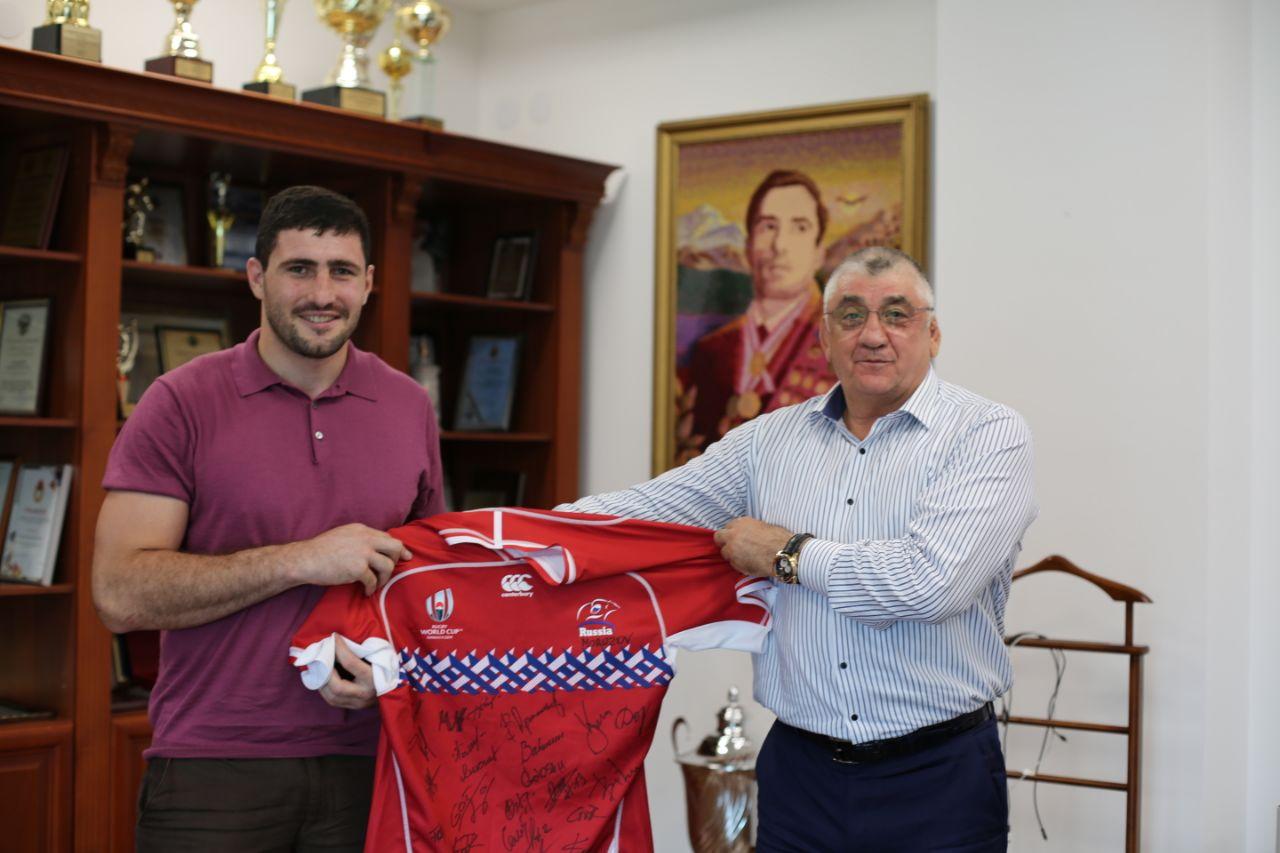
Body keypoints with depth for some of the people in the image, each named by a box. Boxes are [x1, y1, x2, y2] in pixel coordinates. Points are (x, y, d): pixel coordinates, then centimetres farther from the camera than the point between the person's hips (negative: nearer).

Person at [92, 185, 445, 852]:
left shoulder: (410, 407, 7)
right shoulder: (180, 403, -4)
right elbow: (120, 594, -12)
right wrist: (302, 560, -17)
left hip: (365, 764, 3)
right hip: (212, 770, -3)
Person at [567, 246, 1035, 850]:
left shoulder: (990, 435, -7)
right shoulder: (770, 439, 8)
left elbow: (931, 581, -21)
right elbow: (642, 510, 6)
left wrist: (787, 554, -8)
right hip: (799, 772, 4)